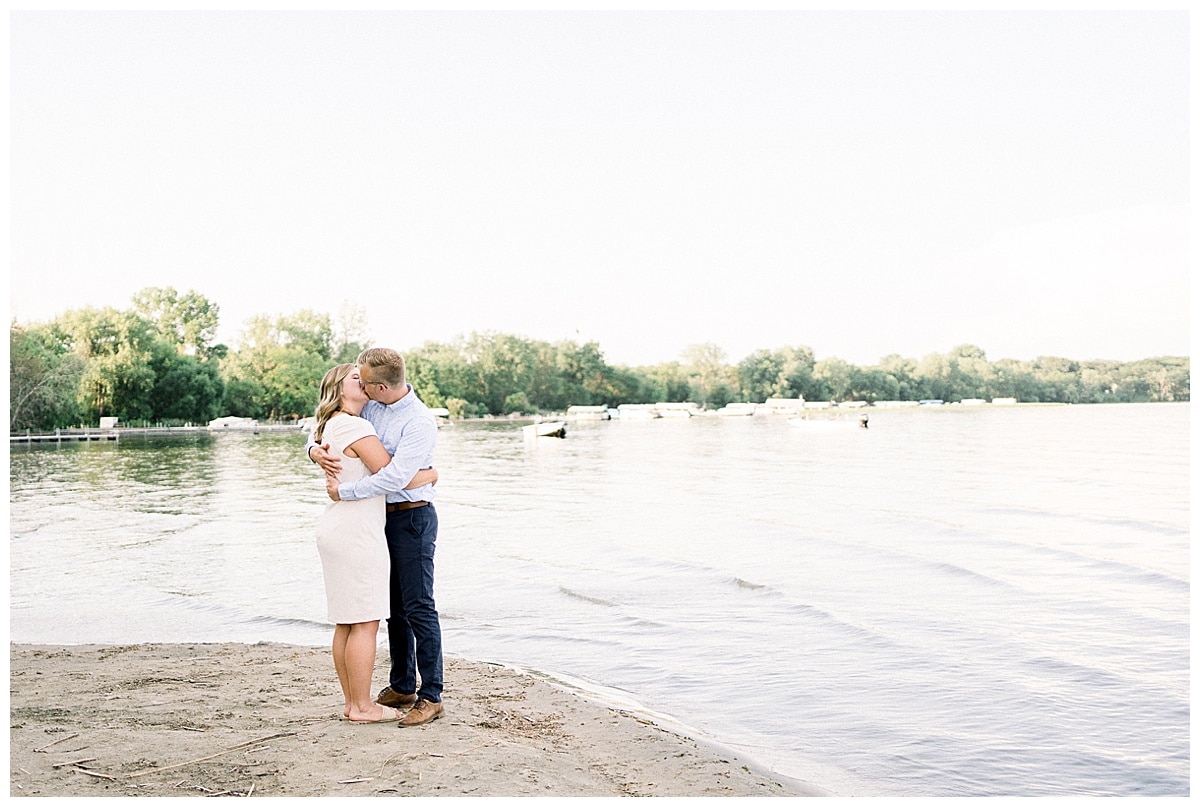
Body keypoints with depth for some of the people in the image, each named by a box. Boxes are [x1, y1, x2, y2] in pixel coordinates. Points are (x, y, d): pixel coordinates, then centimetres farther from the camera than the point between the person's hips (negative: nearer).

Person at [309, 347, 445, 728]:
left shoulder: (420, 422, -20)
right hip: (383, 517, 8)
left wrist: (343, 491, -19)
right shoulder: (369, 408, 5)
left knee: (418, 607, -6)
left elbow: (393, 477, -28)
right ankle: (402, 686, 25)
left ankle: (431, 696, 1)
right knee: (395, 606, 14)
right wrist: (315, 449, -10)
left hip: (413, 517, -8)